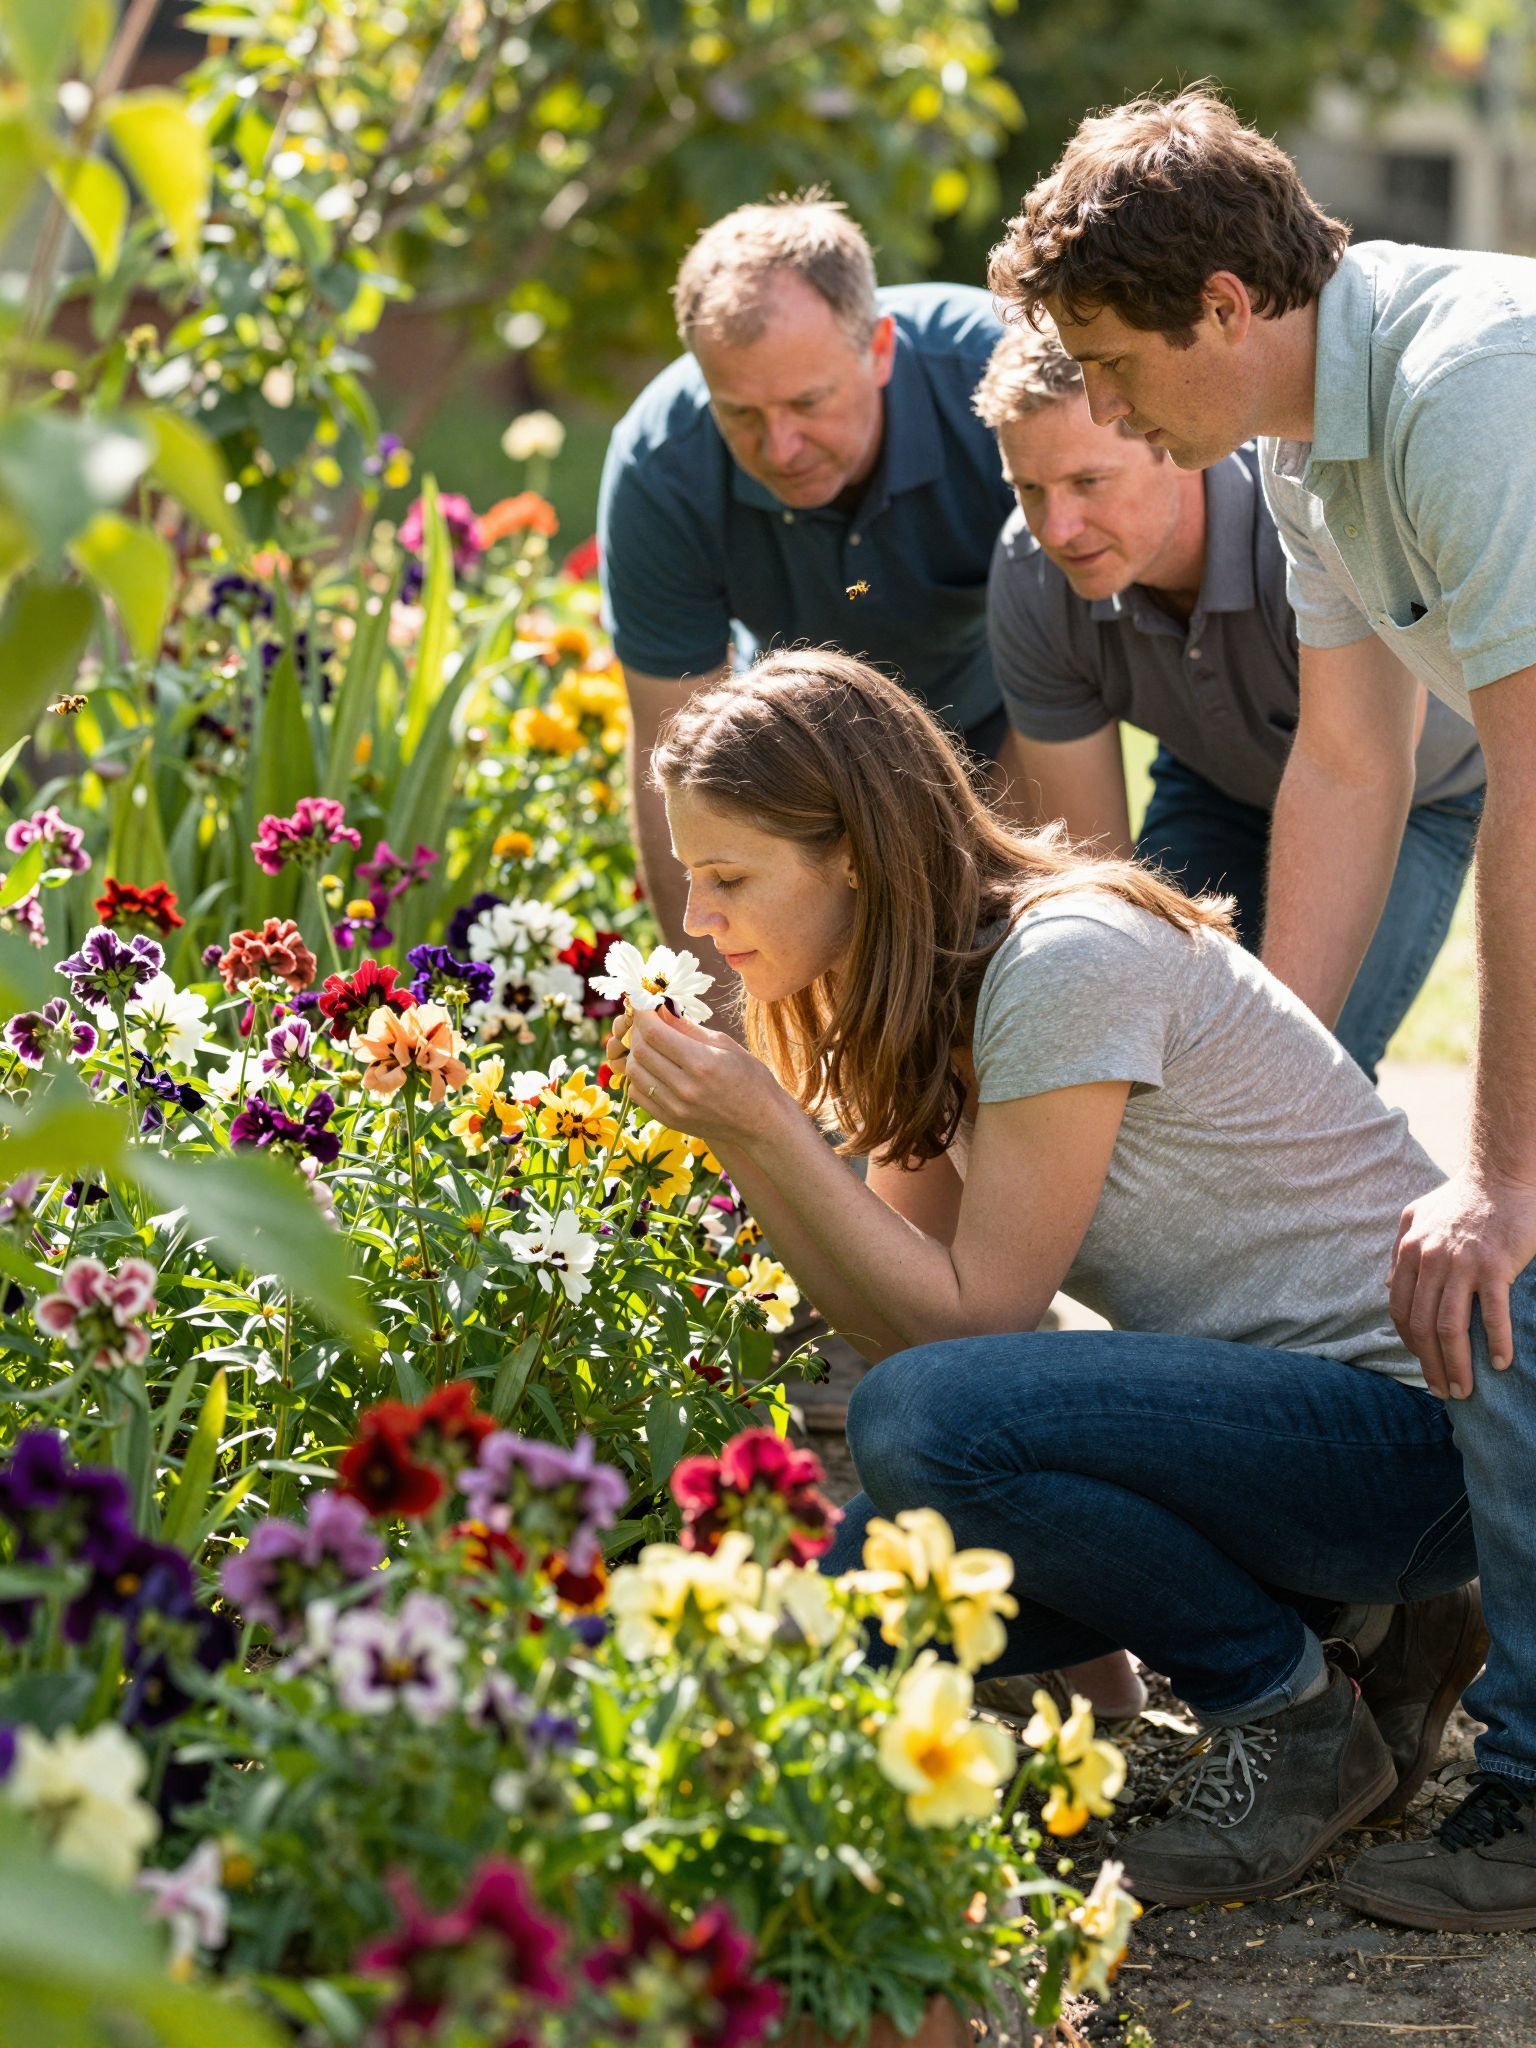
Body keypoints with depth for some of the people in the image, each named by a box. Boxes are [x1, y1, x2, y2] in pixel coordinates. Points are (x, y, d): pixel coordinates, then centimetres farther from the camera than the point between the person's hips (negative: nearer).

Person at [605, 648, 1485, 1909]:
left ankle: (1296, 1718, -6)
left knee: (925, 1426, -27)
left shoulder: (1068, 963, -20)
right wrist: (732, 1133, -6)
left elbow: (973, 1321, -17)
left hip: (1420, 1421, -10)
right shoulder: (942, 992, 9)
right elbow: (899, 1318, 5)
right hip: (1257, 1398, 10)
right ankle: (1369, 1633, 10)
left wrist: (769, 1128, -20)